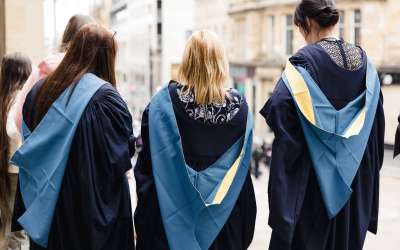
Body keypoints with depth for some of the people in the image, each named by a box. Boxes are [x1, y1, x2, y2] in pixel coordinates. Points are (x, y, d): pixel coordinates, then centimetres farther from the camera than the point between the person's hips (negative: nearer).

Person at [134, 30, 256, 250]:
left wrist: (142, 221, 2)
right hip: (223, 218, 2)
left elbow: (149, 159, -7)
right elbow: (242, 169, 0)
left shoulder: (164, 101, -11)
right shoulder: (239, 105, -6)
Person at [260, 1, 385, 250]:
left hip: (313, 172, -5)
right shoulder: (363, 60, 4)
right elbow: (377, 119, 8)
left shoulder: (304, 61, -14)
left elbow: (279, 109, -24)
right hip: (355, 175, 5)